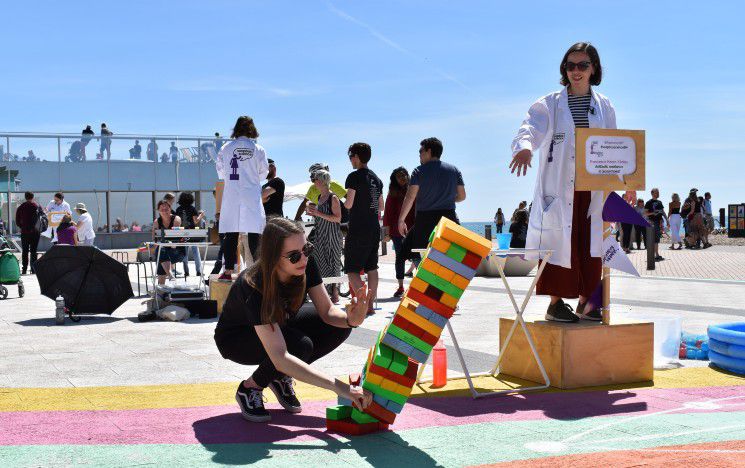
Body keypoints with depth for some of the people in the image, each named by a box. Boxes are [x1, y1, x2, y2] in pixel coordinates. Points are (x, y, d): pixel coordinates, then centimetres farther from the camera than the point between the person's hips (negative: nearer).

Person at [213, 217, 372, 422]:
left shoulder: (306, 264, -23)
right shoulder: (254, 287, -40)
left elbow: (328, 312, -15)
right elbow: (279, 357, -47)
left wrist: (350, 319, -41)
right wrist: (339, 387, -53)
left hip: (280, 325, 6)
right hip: (235, 339, -6)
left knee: (339, 326, -17)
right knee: (301, 345, -34)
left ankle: (281, 377, 2)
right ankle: (250, 388, -7)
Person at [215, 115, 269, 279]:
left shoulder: (226, 148, 1)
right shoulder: (258, 149, 0)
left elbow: (220, 172, 8)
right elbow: (263, 173, 7)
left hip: (231, 196, 1)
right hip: (252, 196, -1)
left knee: (231, 234, 4)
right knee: (254, 233, 1)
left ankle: (228, 271, 5)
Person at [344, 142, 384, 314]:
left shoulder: (354, 177, -10)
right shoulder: (376, 179, 13)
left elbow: (349, 204, -15)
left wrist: (345, 201, 7)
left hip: (358, 229, -7)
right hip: (374, 229, 8)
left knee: (351, 269, -5)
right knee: (371, 268, 11)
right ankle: (371, 304, 12)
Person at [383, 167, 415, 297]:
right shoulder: (393, 194, 8)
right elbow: (388, 213, 6)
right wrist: (388, 231, 0)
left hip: (412, 229, -2)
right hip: (397, 231, 2)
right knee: (400, 257, 7)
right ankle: (400, 287, 13)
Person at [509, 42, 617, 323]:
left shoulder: (604, 106, 13)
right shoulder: (550, 105, 2)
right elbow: (529, 131, -12)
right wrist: (524, 147, -36)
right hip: (558, 189, -3)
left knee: (590, 243, 4)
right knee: (559, 242, -5)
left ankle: (585, 302, 14)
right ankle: (556, 302, 3)